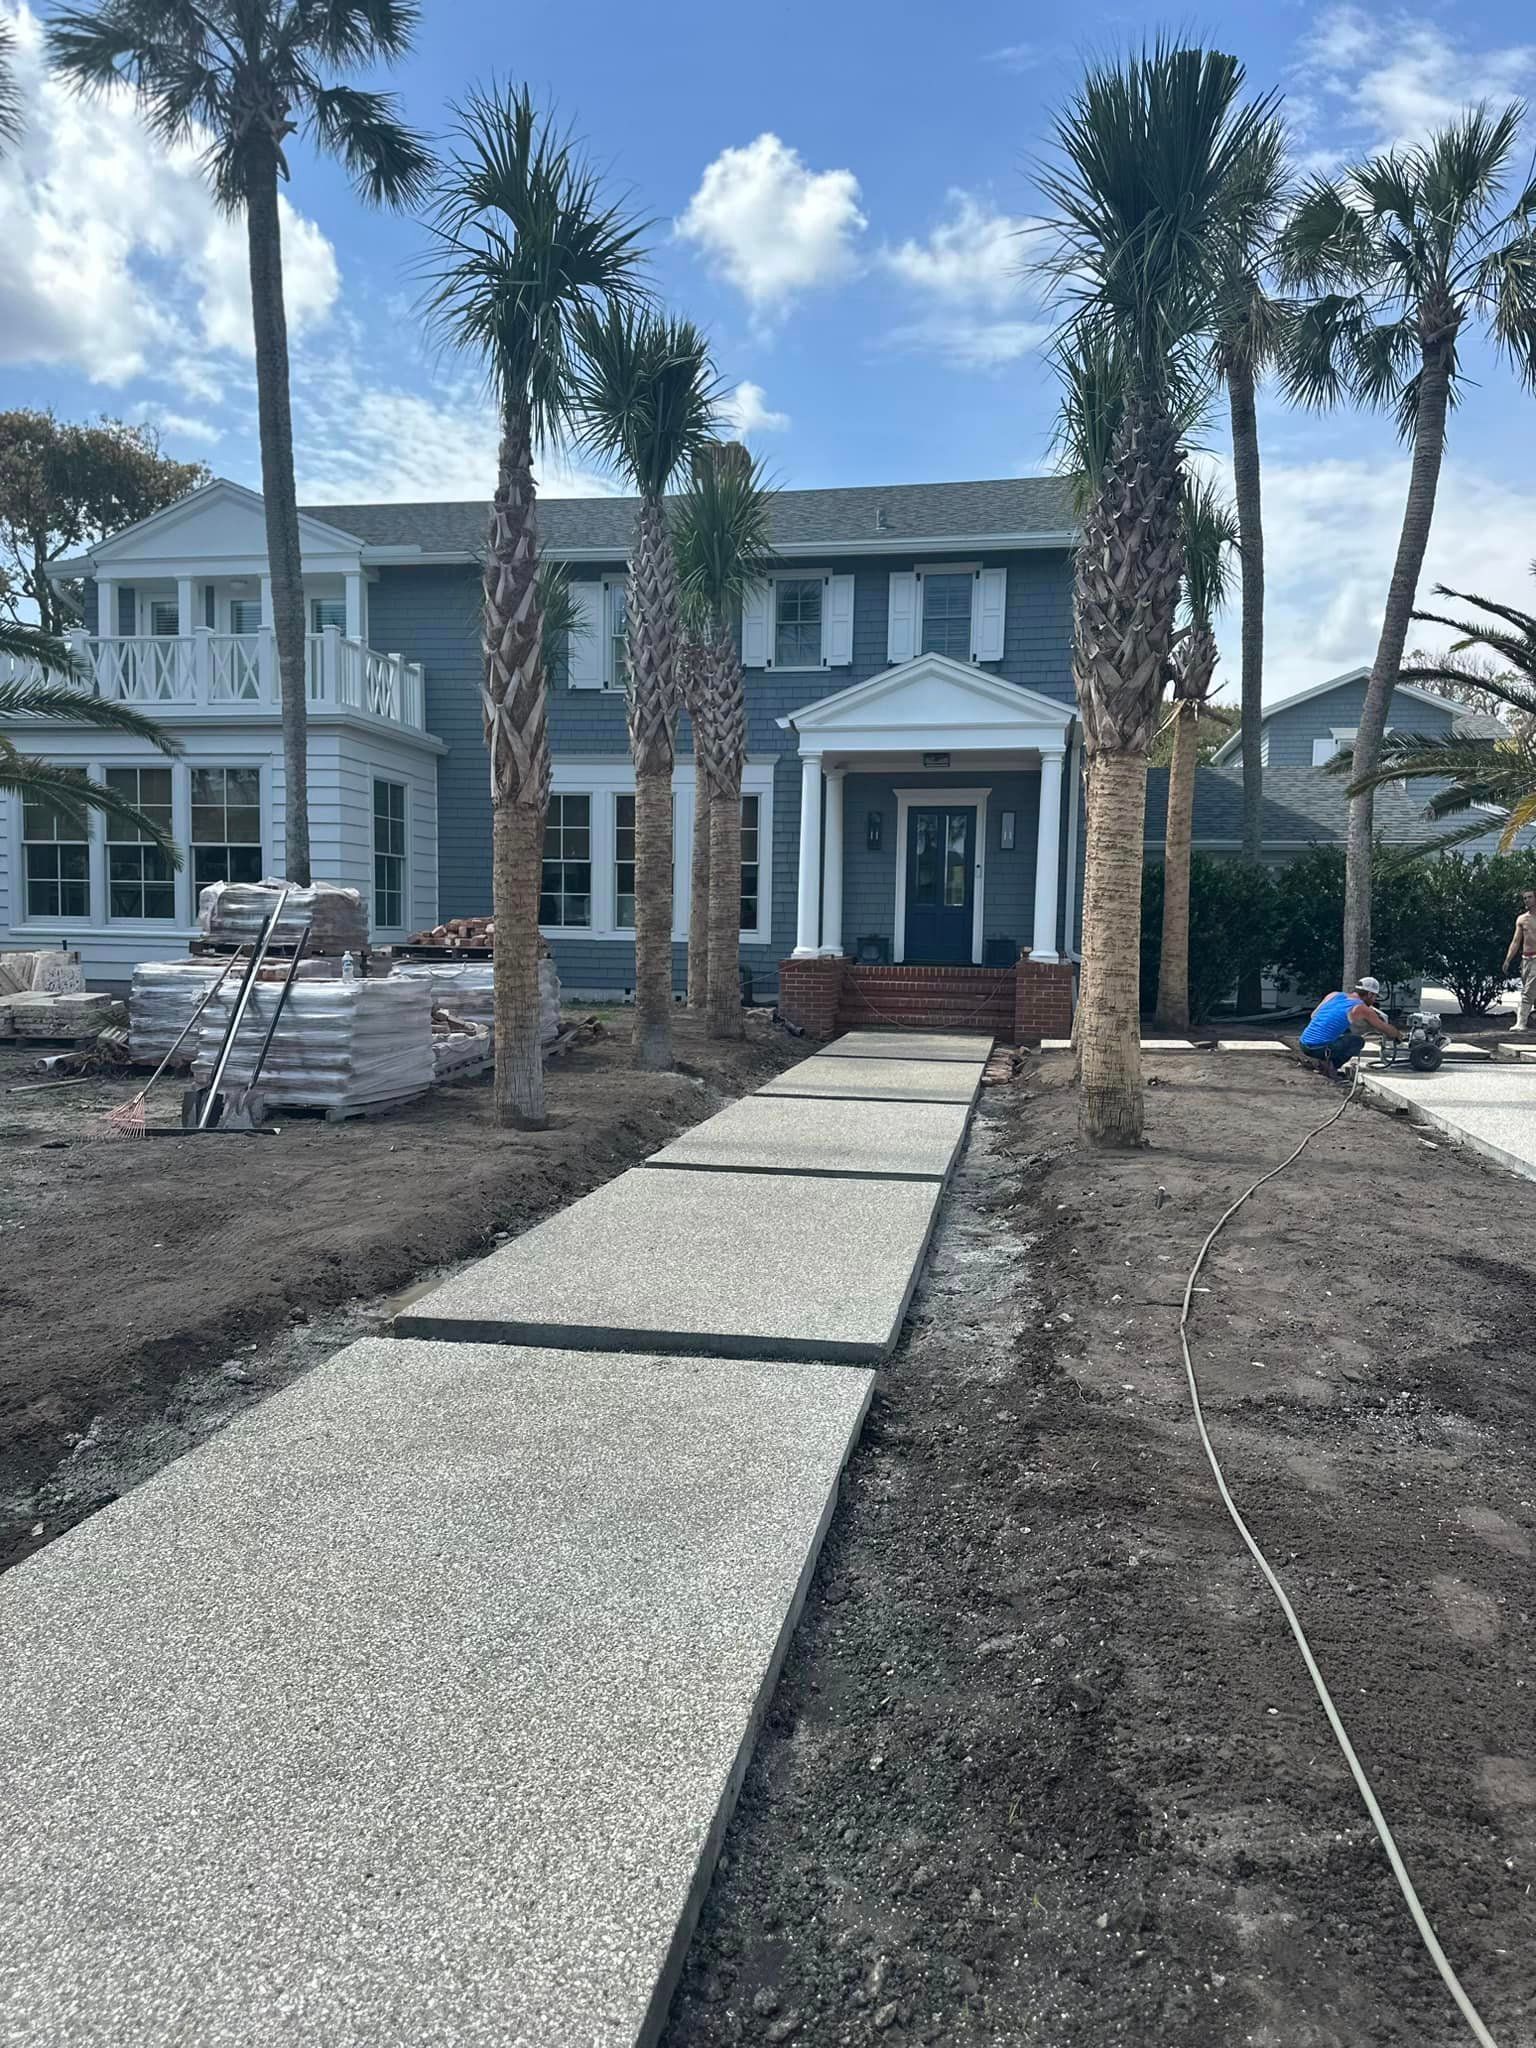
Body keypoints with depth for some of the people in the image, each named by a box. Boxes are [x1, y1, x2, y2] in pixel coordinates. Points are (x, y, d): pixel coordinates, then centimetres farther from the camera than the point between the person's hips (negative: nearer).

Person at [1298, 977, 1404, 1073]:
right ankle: (1330, 1063, -3)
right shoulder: (1361, 1009, 0)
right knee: (1359, 1041, 13)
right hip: (1320, 1048, -6)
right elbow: (1387, 1030, 12)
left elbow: (1313, 1016, 21)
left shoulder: (1334, 995, 13)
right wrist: (1400, 1035, 32)